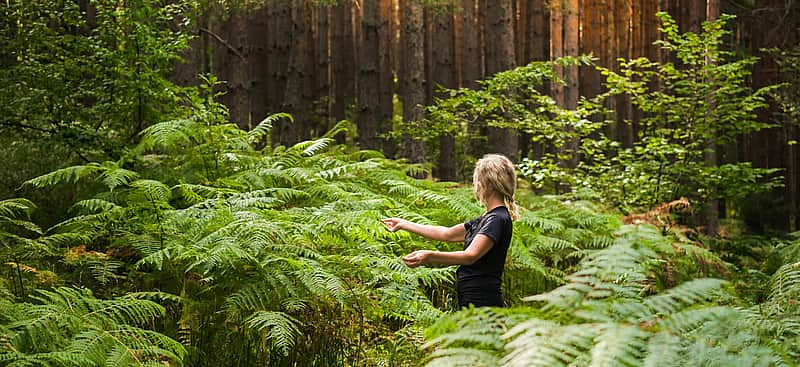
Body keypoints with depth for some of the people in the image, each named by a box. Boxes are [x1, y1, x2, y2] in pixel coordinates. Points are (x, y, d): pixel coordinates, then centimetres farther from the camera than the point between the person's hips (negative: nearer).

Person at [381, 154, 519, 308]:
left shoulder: (498, 219, -14)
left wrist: (430, 255, -39)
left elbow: (470, 255, -27)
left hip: (483, 305, -10)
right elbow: (447, 234, 25)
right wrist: (403, 224, 28)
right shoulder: (486, 219, 18)